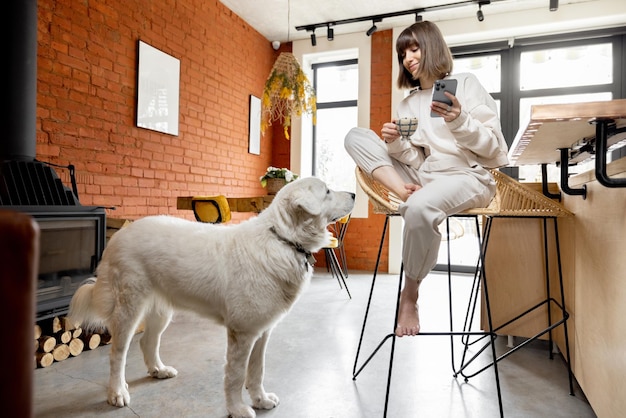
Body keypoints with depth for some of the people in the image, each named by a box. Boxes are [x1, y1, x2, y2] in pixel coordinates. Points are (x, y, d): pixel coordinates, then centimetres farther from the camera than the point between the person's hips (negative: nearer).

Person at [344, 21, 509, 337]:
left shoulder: (466, 84, 3)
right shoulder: (408, 104, 15)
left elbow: (493, 149, -3)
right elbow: (415, 160, 7)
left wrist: (459, 121, -20)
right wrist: (395, 144, -13)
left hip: (468, 178, -5)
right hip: (422, 178, 5)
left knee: (421, 206, -40)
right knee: (357, 137, -4)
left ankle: (410, 296, -16)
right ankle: (405, 193, -25)